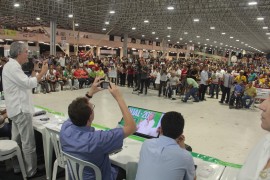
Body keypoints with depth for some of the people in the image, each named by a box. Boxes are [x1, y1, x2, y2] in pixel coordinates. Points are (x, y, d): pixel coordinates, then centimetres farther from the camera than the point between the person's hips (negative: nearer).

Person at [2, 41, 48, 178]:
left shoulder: (12, 65, 16)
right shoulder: (12, 66, -17)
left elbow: (23, 84, 16)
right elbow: (28, 84, -24)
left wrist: (34, 71, 10)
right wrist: (42, 73, -16)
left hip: (17, 108, 11)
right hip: (20, 109, -11)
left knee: (17, 140, 17)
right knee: (28, 142, -2)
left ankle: (18, 167, 29)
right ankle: (31, 171, 8)